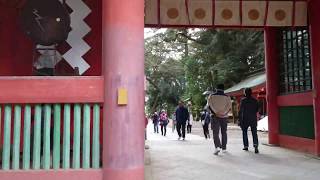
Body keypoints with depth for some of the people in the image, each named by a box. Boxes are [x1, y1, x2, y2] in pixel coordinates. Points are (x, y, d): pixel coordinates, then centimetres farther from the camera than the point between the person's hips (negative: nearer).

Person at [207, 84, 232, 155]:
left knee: (215, 133, -2)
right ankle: (224, 148, 19)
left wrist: (215, 113, -9)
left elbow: (210, 106, -6)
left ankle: (217, 147, -21)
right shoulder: (227, 97, 3)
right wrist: (223, 113, -7)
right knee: (224, 133, 13)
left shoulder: (212, 96, 1)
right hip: (224, 117, 1)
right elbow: (229, 107, -3)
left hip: (215, 116, -1)